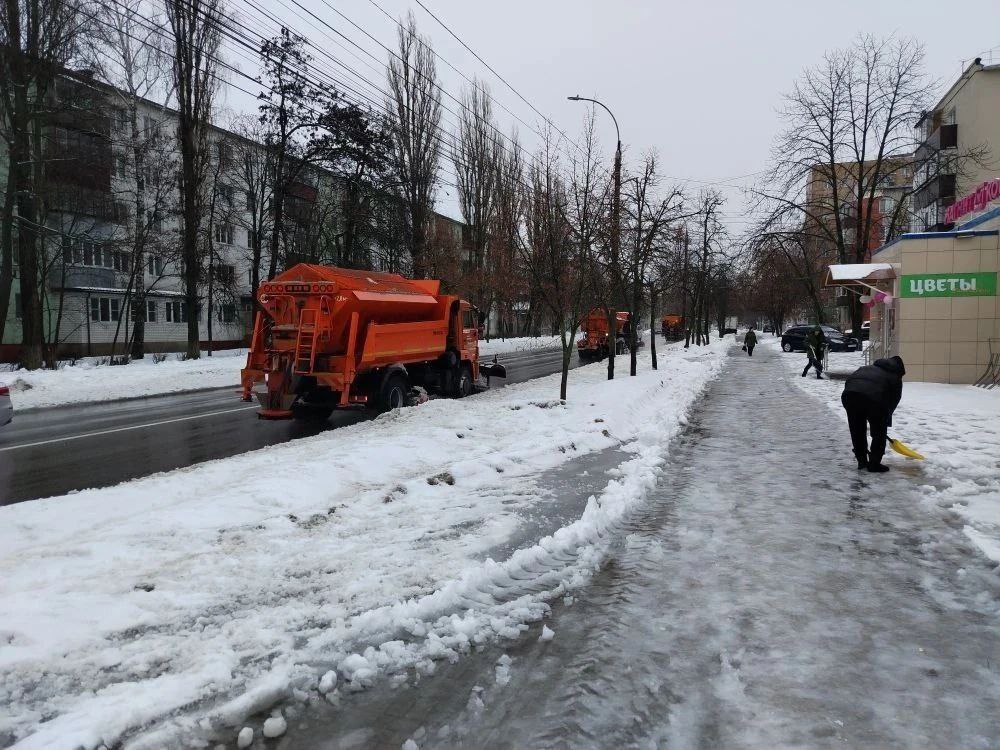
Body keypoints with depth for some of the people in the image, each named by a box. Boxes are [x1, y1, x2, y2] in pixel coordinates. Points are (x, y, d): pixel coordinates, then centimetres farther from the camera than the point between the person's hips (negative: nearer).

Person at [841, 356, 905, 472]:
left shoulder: (868, 368, 36)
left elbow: (849, 379, 29)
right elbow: (893, 401, 21)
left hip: (849, 394, 5)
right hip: (873, 398, -4)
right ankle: (874, 464, 18)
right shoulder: (895, 377, 23)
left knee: (857, 430, 22)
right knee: (879, 432, 15)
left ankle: (861, 461, 31)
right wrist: (885, 421, 31)